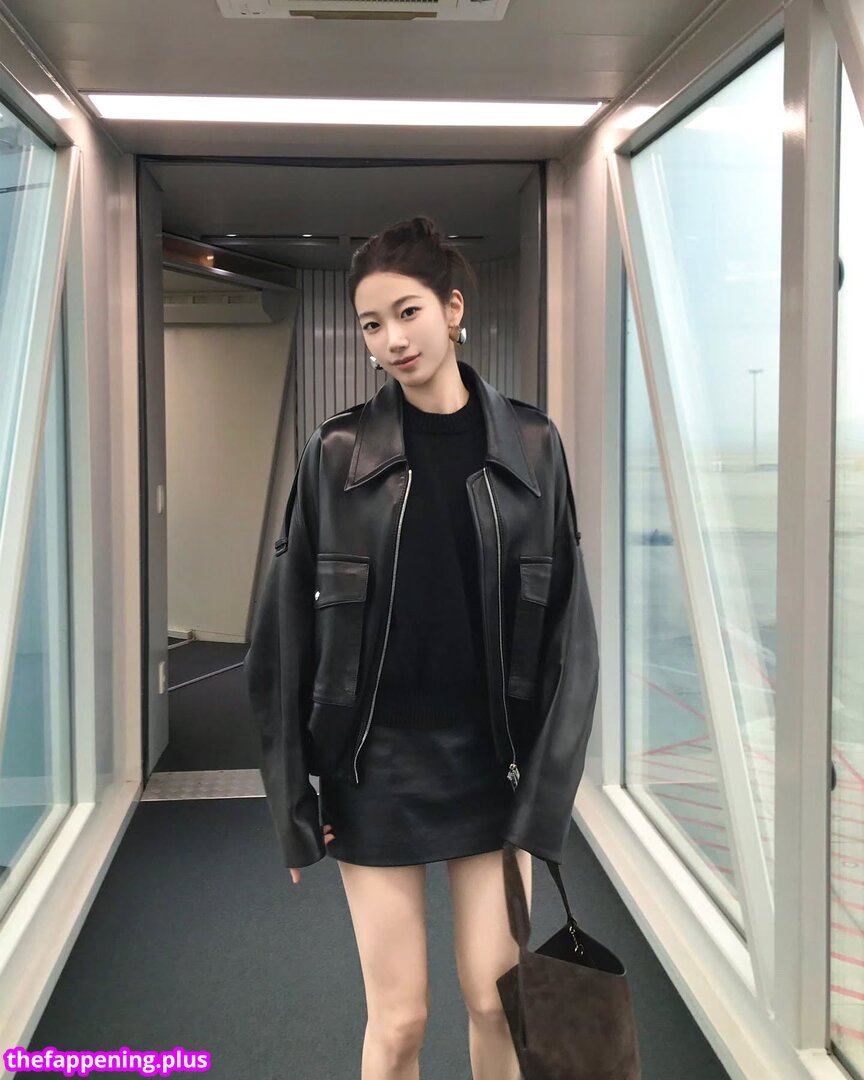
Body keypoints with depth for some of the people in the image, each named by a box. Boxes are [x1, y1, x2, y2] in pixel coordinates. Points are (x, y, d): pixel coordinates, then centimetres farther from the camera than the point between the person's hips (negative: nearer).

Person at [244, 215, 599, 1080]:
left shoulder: (529, 446, -2)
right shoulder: (339, 452, -5)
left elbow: (565, 625, 0)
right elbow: (288, 627, -2)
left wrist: (545, 787, -5)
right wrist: (293, 795, -2)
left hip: (492, 760, 1)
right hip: (376, 764, -1)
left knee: (496, 1001, 9)